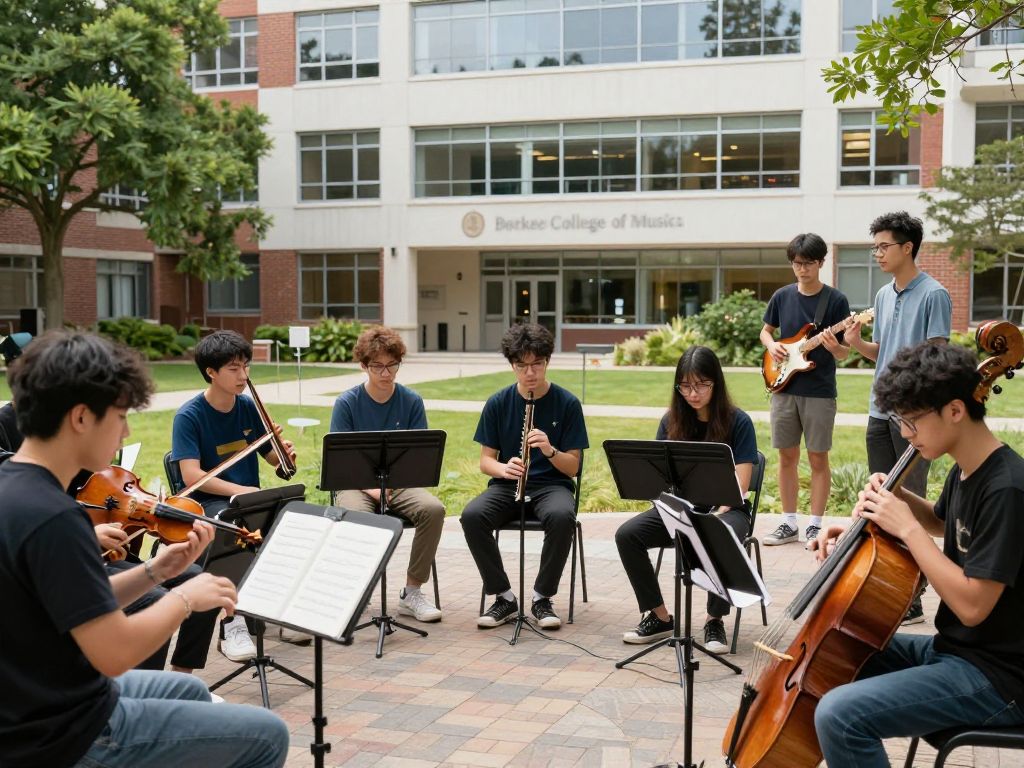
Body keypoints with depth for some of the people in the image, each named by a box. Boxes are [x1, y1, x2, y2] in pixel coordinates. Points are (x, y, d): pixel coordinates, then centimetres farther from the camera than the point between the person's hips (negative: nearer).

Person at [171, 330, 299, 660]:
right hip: (207, 502, -5)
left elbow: (271, 457, 13)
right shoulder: (189, 416, -10)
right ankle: (234, 624, -28)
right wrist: (237, 490, -31)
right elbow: (191, 475, -19)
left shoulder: (249, 408, 6)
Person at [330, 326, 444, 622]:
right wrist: (371, 488, -22)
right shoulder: (346, 403, -2)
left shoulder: (411, 401, 3)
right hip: (355, 484, -2)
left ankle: (412, 592, -13)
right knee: (357, 516, -37)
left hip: (400, 484, 2)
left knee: (433, 509, -28)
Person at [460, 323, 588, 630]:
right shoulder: (498, 403, 2)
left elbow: (572, 467, -3)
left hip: (551, 485, -2)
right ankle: (504, 597, -13)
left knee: (562, 516, -37)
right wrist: (503, 468, -19)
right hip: (507, 485, 2)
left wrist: (549, 450, -24)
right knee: (472, 516, -30)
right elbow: (485, 460, 4)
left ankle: (542, 597, -15)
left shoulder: (567, 403, -3)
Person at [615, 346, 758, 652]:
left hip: (725, 509, -4)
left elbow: (739, 486, -11)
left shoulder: (738, 422, -6)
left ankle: (715, 619, -14)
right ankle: (659, 617, -7)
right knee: (626, 534, -21)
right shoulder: (672, 421, 5)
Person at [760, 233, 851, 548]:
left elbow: (845, 353, -5)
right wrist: (772, 346, -4)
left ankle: (815, 526, 11)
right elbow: (765, 331, 18)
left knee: (818, 458, 2)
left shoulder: (836, 300, -5)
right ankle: (789, 524, 18)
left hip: (819, 392, -4)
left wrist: (833, 347, -27)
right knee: (787, 457, 9)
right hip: (784, 388, 4)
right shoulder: (782, 296, 5)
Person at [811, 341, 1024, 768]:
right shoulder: (965, 471, 5)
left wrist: (907, 527, -21)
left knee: (839, 715, -24)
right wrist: (899, 499, 7)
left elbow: (972, 605, -26)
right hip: (951, 648, 10)